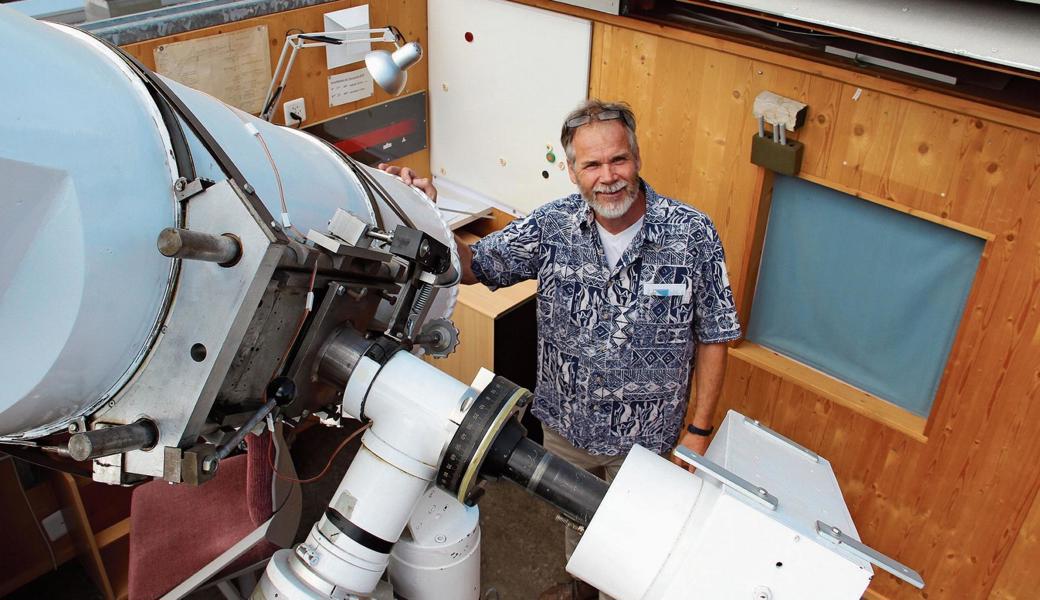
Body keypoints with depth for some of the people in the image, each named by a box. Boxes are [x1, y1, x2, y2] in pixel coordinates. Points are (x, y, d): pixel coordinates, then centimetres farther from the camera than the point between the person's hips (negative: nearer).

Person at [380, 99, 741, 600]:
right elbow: (471, 265, -7)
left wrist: (699, 428, -8)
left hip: (648, 434, -3)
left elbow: (713, 337, -11)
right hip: (566, 423, 3)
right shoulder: (552, 226, -14)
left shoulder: (692, 234, -20)